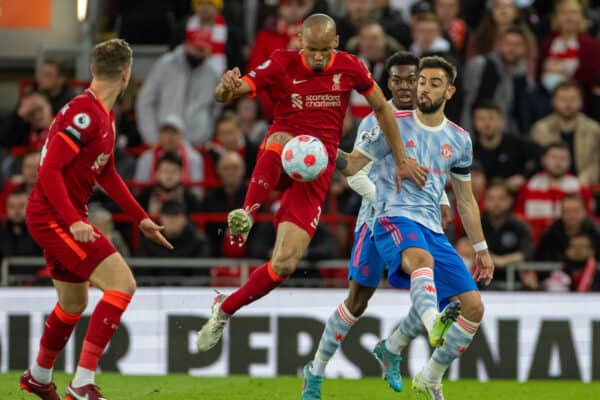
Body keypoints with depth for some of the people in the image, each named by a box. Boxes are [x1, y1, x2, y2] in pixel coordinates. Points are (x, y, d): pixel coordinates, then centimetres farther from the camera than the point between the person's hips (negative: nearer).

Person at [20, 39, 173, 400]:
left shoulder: (105, 116, 12)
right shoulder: (84, 113, -20)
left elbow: (107, 174, 25)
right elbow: (49, 170, -25)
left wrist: (141, 218, 24)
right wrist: (74, 221, -30)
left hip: (66, 219, 10)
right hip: (54, 217, -10)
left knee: (74, 304, 23)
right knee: (122, 282, -18)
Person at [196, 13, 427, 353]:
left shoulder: (350, 67, 2)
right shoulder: (283, 64, -3)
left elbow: (382, 108, 17)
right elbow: (224, 95, -10)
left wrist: (401, 159, 15)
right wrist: (228, 87, -36)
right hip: (281, 160, -2)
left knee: (285, 263, -11)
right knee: (280, 140, -42)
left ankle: (224, 311, 7)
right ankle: (248, 213, -43)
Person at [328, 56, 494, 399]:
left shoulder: (460, 139, 15)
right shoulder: (396, 125, 4)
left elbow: (465, 199, 24)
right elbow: (352, 165, 5)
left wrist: (481, 249, 22)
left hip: (433, 230, 5)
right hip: (395, 218, -5)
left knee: (473, 307, -6)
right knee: (422, 258, -41)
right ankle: (436, 325, -70)